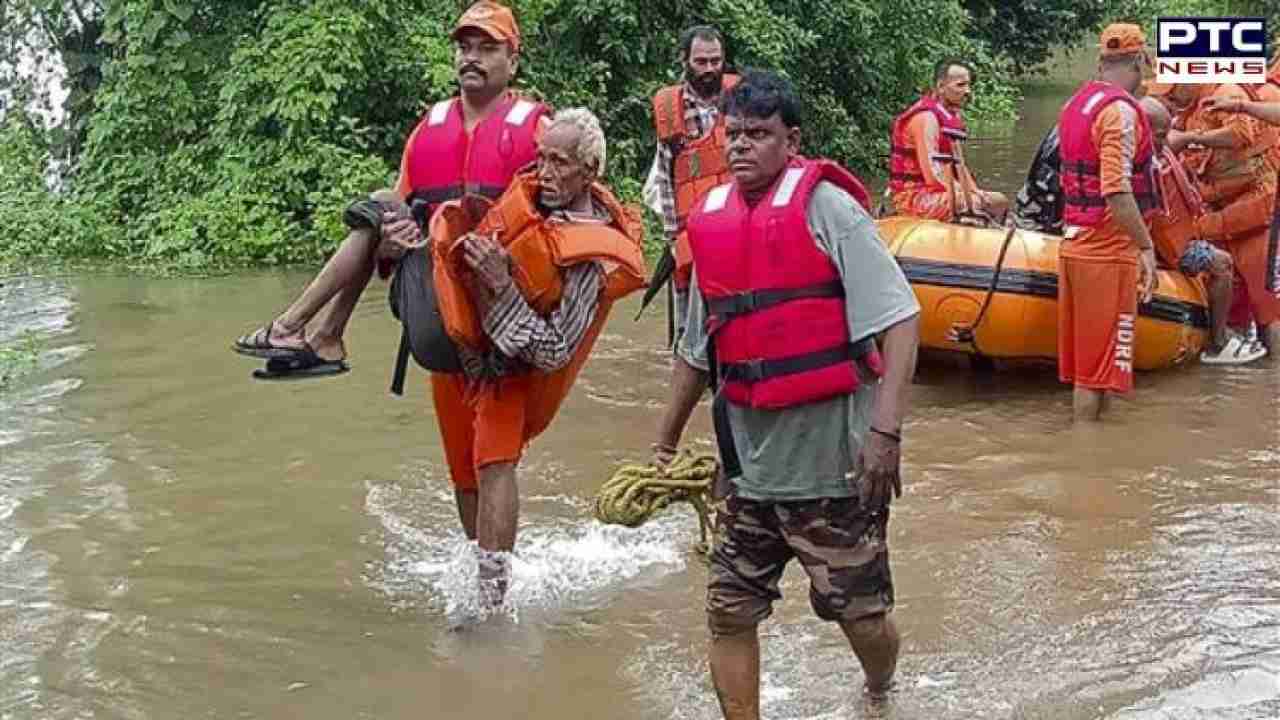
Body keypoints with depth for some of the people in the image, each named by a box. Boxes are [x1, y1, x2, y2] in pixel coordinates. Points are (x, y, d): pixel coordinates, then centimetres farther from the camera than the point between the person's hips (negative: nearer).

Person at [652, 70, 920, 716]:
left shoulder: (825, 206, -9)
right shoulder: (711, 223, 8)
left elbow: (898, 320, -15)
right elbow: (698, 351, 21)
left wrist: (885, 430, -25)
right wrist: (665, 443, 24)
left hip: (834, 463, -5)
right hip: (752, 463, 5)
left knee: (861, 615, 7)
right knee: (729, 613, 6)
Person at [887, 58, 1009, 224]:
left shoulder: (952, 117, 13)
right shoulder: (926, 117, -18)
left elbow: (959, 166, 17)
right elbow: (932, 174, -25)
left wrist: (976, 192, 2)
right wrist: (968, 197, -20)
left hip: (940, 191, 10)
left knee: (1000, 202, 5)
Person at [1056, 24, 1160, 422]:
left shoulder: (1076, 103, 12)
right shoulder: (1121, 109, -16)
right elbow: (1116, 190, -24)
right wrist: (1146, 246, -20)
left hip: (1074, 244, 9)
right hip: (1109, 251, -9)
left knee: (1087, 353, 15)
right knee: (1102, 359, -1)